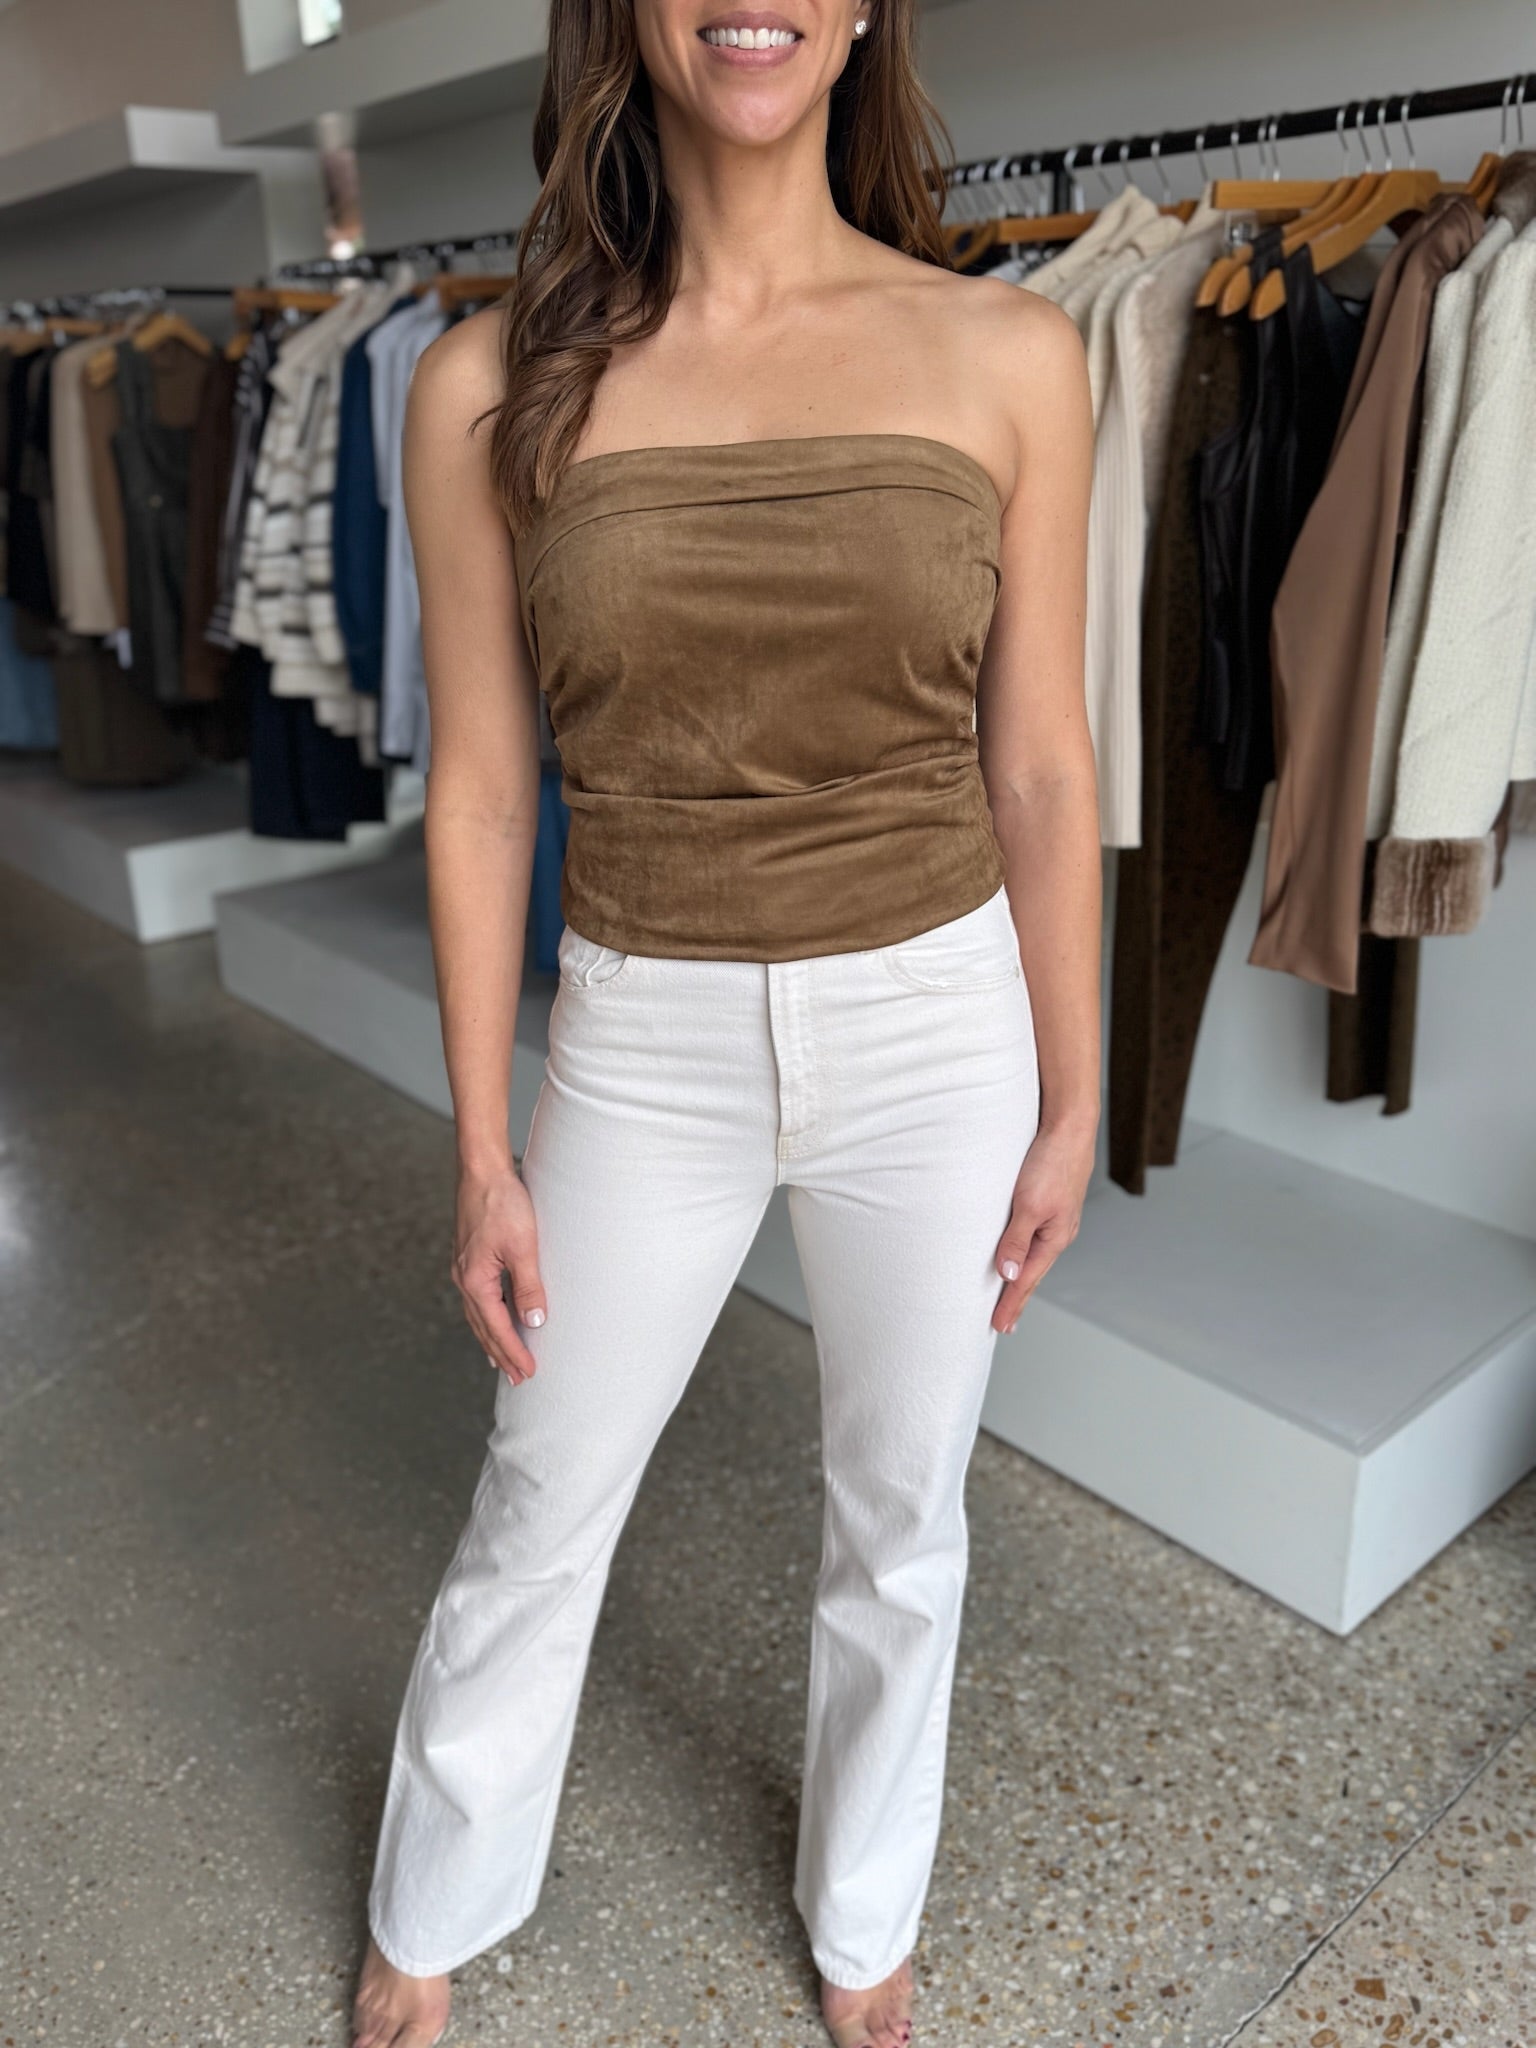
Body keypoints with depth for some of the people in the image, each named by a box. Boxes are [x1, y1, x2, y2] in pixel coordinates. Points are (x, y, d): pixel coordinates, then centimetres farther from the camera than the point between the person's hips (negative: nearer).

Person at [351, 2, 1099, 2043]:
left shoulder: (1006, 354, -3)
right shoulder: (492, 386, -4)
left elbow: (1040, 766, 0)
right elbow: (482, 792, -2)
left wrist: (1073, 1095, 3)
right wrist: (483, 1149, 0)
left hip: (935, 1033, 1)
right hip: (641, 1047, 0)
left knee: (902, 1523, 19)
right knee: (540, 1514, 18)